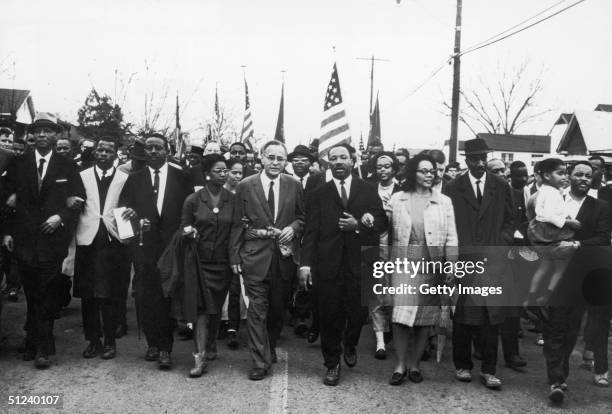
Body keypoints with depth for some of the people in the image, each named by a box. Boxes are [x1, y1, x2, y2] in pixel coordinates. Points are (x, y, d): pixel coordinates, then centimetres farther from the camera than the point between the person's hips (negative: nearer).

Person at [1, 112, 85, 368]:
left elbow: (79, 199, 4)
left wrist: (61, 216, -11)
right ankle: (34, 343, 22)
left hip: (52, 238, -2)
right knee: (32, 295, 10)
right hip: (24, 239, 2)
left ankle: (41, 348, 5)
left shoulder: (67, 167, 4)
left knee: (46, 297, -1)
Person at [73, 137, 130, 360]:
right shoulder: (82, 176, 10)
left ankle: (110, 341, 13)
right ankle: (93, 340, 18)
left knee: (111, 295, 0)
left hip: (113, 241, -1)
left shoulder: (124, 179, 6)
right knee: (88, 295, 5)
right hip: (87, 241, 2)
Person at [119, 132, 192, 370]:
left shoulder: (181, 178, 5)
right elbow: (123, 205, 7)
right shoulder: (135, 179, 11)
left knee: (167, 295, -2)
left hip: (172, 245, -2)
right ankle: (152, 343, 19)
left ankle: (165, 349, 5)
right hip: (144, 245, 2)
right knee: (144, 296, 4)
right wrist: (131, 214, -14)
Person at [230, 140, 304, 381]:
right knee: (257, 309, -3)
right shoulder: (246, 186, -1)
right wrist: (235, 256, -2)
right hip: (255, 255, -2)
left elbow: (301, 217, 13)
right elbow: (238, 224, 0)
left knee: (278, 308, 13)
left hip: (283, 255, 2)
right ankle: (260, 362, 5)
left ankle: (270, 349, 35)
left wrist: (293, 228, -9)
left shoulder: (293, 185, 4)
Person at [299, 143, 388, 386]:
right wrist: (306, 263, -8)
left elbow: (382, 223, 4)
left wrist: (358, 225, -12)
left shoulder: (368, 191, 9)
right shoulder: (319, 195, 8)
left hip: (360, 263, 0)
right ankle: (332, 364, 22)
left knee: (359, 311, 3)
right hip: (328, 263, 0)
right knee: (330, 315, 4)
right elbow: (311, 231, 2)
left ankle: (350, 345, 36)